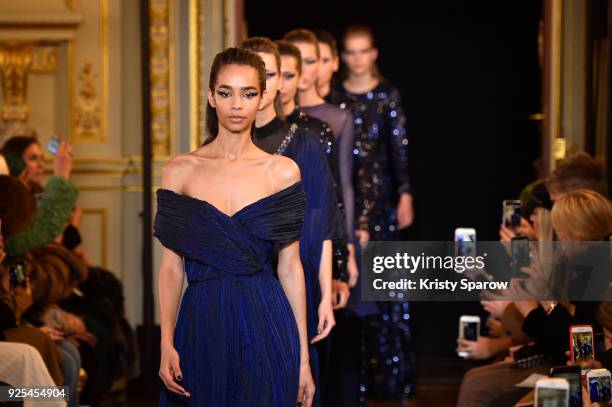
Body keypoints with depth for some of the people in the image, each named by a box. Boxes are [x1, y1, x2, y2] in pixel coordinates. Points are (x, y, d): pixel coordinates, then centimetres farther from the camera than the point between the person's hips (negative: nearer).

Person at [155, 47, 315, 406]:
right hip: (202, 324, 1)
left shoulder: (283, 171, 2)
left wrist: (303, 358, 0)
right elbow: (172, 265, 3)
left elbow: (290, 266, 3)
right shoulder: (180, 170, 3)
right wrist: (167, 343, -7)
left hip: (265, 325, 0)